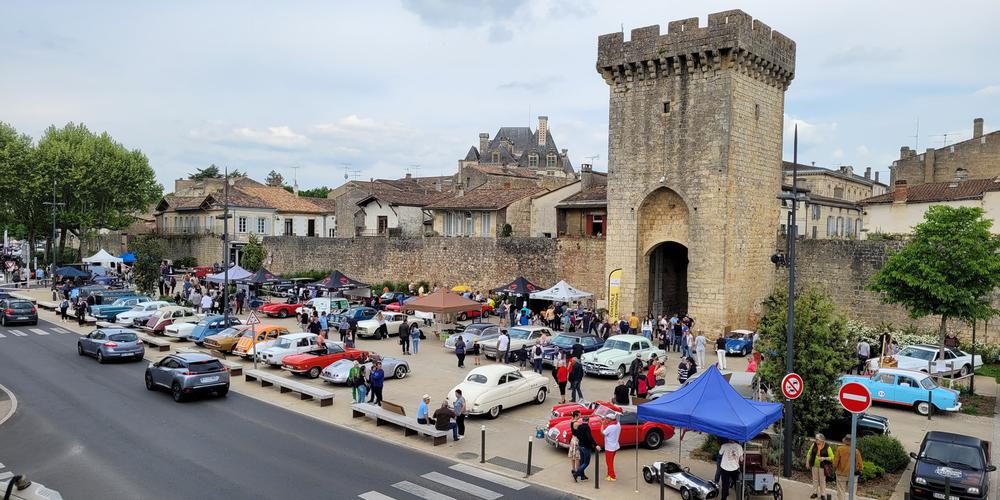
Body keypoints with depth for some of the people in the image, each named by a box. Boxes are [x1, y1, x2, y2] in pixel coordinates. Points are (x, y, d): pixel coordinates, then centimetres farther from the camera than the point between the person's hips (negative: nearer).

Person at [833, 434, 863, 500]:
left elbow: (835, 461, -8)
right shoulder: (856, 451, -10)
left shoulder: (839, 449, -12)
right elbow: (859, 463, -7)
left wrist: (835, 469, 10)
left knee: (841, 492, 8)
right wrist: (859, 470, 13)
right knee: (852, 493, 11)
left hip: (841, 474, -1)